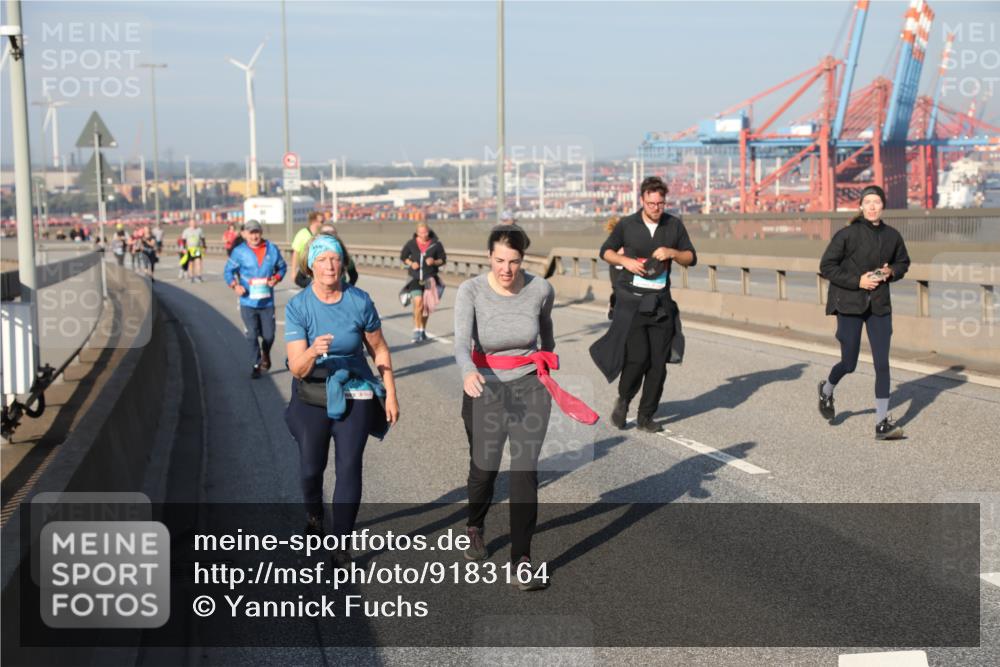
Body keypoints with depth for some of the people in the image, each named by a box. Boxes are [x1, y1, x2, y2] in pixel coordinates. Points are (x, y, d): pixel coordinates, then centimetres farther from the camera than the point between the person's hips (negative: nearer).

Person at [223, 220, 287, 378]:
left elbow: (282, 267, 14)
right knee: (252, 335, -5)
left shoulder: (272, 249, 2)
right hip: (248, 302, -2)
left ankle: (265, 354, 37)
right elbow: (228, 271, 4)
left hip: (267, 301, 2)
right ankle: (256, 366, 7)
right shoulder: (239, 252, -3)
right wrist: (235, 285, -12)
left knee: (268, 335, 5)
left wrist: (276, 278, -5)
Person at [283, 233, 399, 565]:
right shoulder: (297, 306, -15)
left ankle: (343, 547, 5)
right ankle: (313, 516, 45)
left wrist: (390, 394, 3)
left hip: (354, 396, 0)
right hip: (311, 398, 0)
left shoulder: (359, 301, -11)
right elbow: (297, 368, -19)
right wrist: (312, 352, -40)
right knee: (311, 466, 12)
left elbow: (380, 350, 2)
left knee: (349, 467, -5)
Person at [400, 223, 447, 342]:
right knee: (418, 302, -18)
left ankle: (423, 330, 31)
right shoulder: (411, 244, -3)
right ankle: (417, 331, -12)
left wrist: (434, 262, -16)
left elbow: (443, 259, 4)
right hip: (415, 278, -1)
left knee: (426, 306, 12)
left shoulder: (436, 244, -5)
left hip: (430, 279, 1)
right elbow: (403, 256, 11)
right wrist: (410, 263, -7)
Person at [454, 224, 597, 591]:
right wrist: (468, 373, -50)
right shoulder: (471, 291, -16)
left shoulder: (541, 289, -10)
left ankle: (522, 560, -1)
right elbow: (462, 343, -29)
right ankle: (476, 528, 44)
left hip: (530, 387, 0)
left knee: (525, 471, -9)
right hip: (485, 389, 0)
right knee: (484, 468, 11)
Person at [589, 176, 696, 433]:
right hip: (631, 302, -3)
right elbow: (606, 251, 10)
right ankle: (623, 400, 16)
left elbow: (691, 258, 9)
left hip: (661, 303, 3)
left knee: (658, 362, 1)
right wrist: (624, 261, -10)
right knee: (637, 357, -13)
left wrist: (672, 252, -11)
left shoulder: (674, 225, 5)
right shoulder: (626, 225, 0)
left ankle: (646, 417, 13)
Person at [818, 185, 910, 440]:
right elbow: (826, 266, -8)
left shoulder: (892, 236, 2)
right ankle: (827, 390, 38)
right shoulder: (847, 234, -11)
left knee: (882, 364, -3)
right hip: (849, 304, -3)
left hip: (879, 306, 3)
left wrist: (891, 271, -4)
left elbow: (903, 262, 18)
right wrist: (857, 281, -16)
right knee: (849, 364, 4)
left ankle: (882, 423, 1)